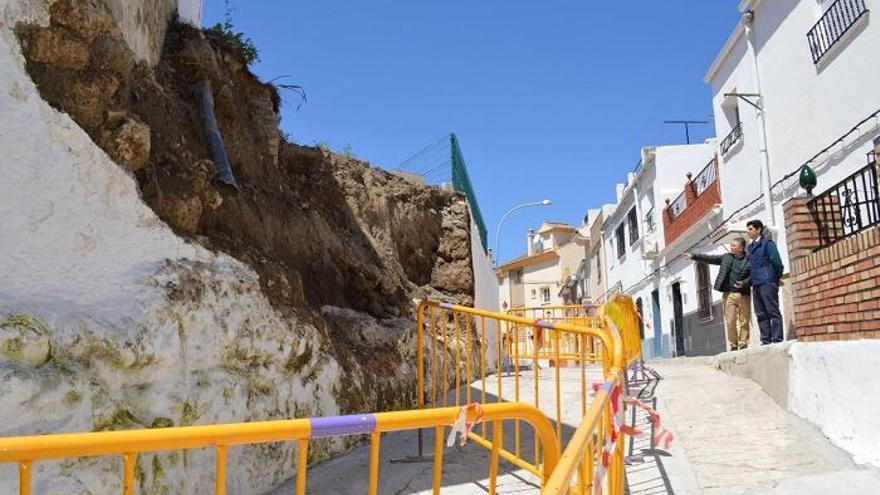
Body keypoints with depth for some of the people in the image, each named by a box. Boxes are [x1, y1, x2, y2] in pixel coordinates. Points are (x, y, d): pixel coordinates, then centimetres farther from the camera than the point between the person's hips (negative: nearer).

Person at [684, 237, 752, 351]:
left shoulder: (749, 260, 0)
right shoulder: (726, 257, 12)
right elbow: (710, 258, 10)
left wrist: (744, 283, -18)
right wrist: (693, 256, 3)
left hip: (744, 294, -2)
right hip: (729, 294, 2)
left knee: (744, 321, 1)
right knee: (730, 321, -1)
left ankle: (743, 344, 8)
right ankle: (733, 345, 6)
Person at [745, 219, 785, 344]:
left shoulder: (767, 243, -4)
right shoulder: (751, 246, 19)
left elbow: (777, 262, -9)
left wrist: (777, 277, -2)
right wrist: (749, 281, 10)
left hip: (767, 283, -8)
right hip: (756, 285, 8)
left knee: (773, 312, -4)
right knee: (761, 314, 7)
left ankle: (777, 339, -3)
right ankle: (766, 340, 10)